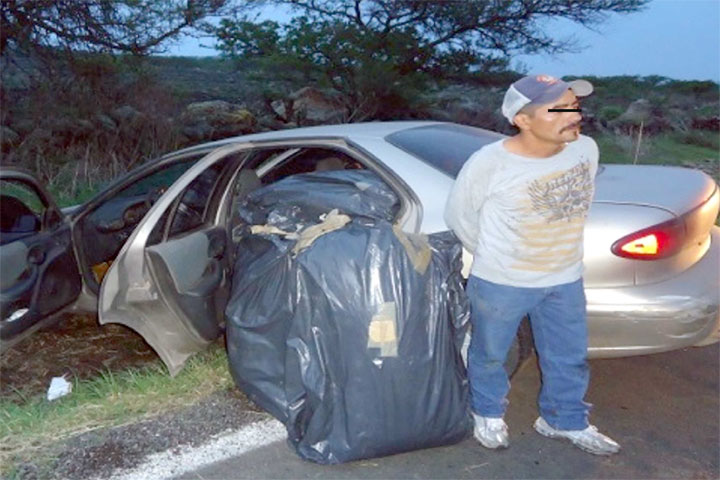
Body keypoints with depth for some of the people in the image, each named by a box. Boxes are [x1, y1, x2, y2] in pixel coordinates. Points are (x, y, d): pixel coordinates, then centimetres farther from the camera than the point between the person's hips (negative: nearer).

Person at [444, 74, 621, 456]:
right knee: (490, 354, 16)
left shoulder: (585, 149, -9)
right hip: (500, 283, -4)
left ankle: (565, 420, 43)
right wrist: (493, 257, 5)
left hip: (565, 280, 4)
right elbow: (458, 214, -7)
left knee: (570, 358, 18)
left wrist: (559, 252, 15)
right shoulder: (490, 162, -23)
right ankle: (488, 414, 43)